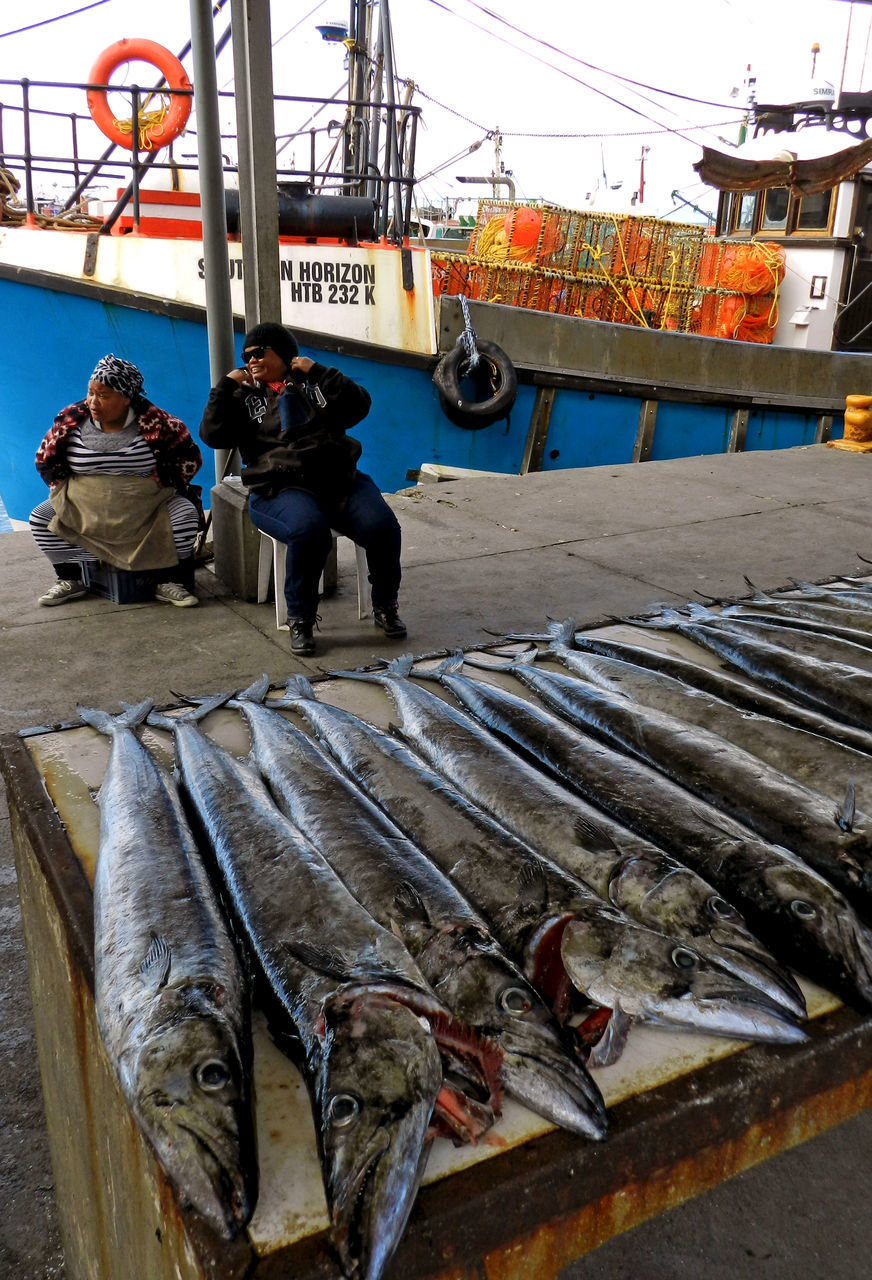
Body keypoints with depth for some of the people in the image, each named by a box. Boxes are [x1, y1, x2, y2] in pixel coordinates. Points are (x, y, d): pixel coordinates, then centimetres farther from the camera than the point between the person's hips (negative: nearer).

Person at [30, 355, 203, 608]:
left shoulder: (154, 421, -11)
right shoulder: (71, 420, -4)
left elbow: (190, 457, -8)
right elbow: (46, 461, 7)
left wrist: (156, 482, -15)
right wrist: (67, 489, -5)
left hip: (149, 508, -2)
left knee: (186, 515, -27)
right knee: (40, 519, -12)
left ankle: (169, 582, -11)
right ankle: (69, 580, 5)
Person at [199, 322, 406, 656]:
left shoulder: (314, 384, 20)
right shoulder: (245, 398, 20)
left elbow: (358, 406, 4)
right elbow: (213, 434, 5)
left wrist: (317, 371, 2)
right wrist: (227, 384, 7)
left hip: (339, 479, 2)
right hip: (281, 488, -2)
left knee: (382, 527, -24)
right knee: (309, 529, -36)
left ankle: (385, 607, 1)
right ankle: (300, 620, -19)